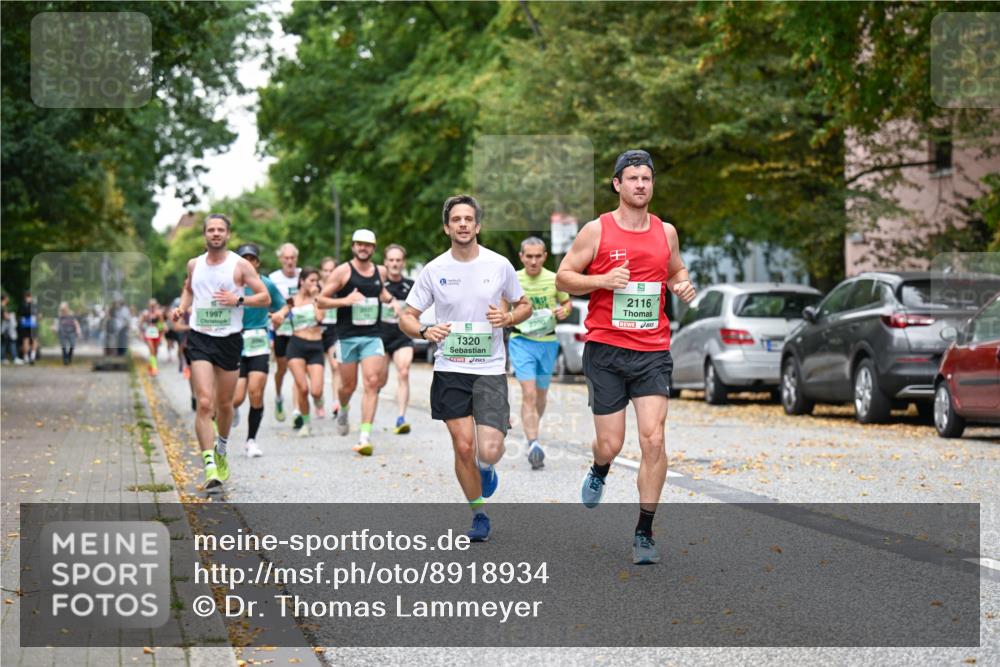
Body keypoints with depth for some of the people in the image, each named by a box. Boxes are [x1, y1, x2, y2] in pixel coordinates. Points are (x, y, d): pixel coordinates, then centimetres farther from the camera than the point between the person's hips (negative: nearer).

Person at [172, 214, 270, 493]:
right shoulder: (194, 264, 6)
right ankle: (209, 465, -17)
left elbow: (265, 297, -4)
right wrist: (182, 307, 7)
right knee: (204, 403, -15)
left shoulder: (240, 265, -4)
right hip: (200, 338, 0)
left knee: (225, 404, 13)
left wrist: (238, 300, -19)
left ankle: (221, 448, 42)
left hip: (230, 339, 0)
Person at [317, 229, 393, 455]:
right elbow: (320, 300, -3)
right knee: (349, 385, 6)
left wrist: (389, 299, 11)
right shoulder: (343, 271, -3)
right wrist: (345, 301, -17)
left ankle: (365, 437, -15)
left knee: (372, 382, -13)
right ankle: (343, 410, 43)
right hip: (347, 337, -2)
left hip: (372, 336, 2)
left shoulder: (380, 271, 10)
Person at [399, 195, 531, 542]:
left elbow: (524, 305, 13)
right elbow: (406, 317, 5)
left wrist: (508, 318, -10)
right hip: (450, 370, 1)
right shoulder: (434, 270, -1)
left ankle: (487, 468, 25)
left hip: (490, 369, -1)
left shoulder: (499, 265, -1)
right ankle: (479, 514, 21)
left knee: (488, 450, -13)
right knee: (463, 447, 1)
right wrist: (424, 331, -17)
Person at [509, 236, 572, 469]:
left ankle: (533, 431, 39)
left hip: (548, 342, 3)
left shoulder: (554, 280, 1)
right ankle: (533, 444, -25)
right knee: (528, 393, -16)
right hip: (521, 341, -3)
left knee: (541, 395, 14)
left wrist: (564, 310, -7)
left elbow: (567, 303, 14)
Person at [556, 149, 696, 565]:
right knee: (610, 443, 1)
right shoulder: (597, 230, -2)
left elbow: (676, 270, 26)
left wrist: (682, 285, 3)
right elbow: (563, 277, 0)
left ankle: (644, 533, -1)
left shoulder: (665, 231, 9)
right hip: (605, 349, -2)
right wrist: (603, 280, -16)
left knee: (653, 440, -10)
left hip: (653, 350, 2)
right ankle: (599, 473, 41)